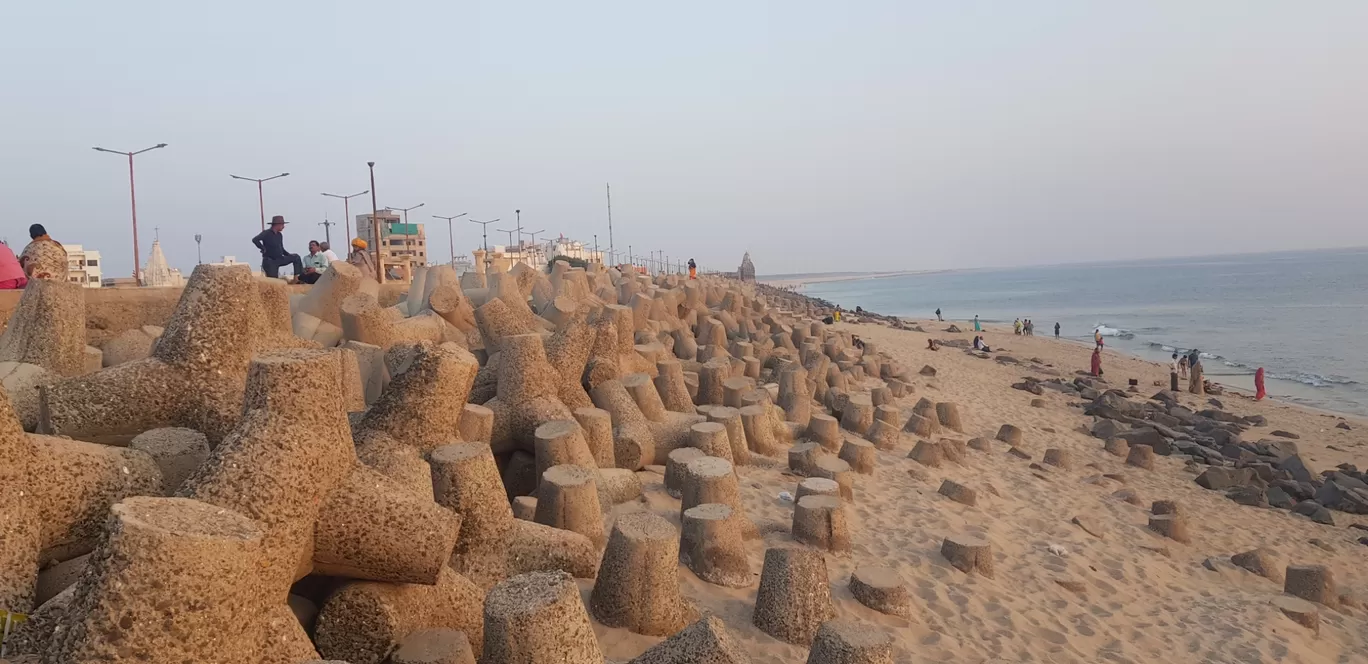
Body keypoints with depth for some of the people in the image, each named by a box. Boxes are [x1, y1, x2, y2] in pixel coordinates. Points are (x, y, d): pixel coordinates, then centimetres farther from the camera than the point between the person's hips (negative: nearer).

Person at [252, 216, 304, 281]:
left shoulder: (279, 235, 9)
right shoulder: (266, 233, -12)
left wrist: (289, 255, 5)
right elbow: (255, 240, -26)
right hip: (270, 261, -7)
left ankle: (300, 277, -7)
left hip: (279, 259, 7)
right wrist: (263, 249, -20)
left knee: (296, 257, -4)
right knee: (273, 281, -9)